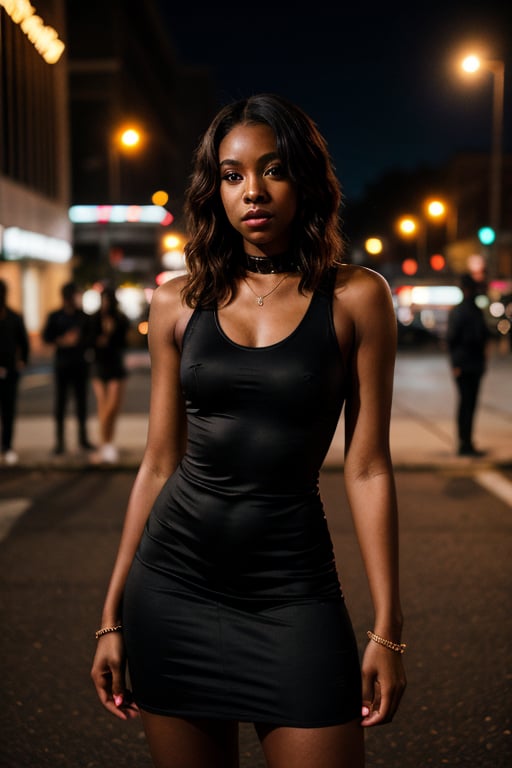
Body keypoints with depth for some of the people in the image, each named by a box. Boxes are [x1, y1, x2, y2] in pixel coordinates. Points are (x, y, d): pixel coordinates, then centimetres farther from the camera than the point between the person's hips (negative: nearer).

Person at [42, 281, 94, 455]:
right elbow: (46, 336, 1)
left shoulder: (83, 316, 8)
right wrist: (63, 340, -14)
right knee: (61, 400, 0)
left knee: (82, 400, 5)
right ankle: (60, 441, 5)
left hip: (80, 363, 2)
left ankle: (83, 437, 16)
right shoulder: (55, 316, 4)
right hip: (62, 363, -1)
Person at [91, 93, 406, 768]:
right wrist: (113, 616, 7)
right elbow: (159, 464, 6)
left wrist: (387, 630, -4)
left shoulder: (354, 298, -3)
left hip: (293, 586, -2)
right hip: (172, 584, 2)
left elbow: (368, 468, -3)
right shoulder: (178, 302, 3)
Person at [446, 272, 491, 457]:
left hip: (476, 365, 8)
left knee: (469, 404, 11)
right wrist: (455, 365, -16)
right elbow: (451, 339, -13)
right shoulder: (457, 312, -10)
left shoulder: (478, 311, 16)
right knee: (466, 404, -6)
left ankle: (466, 444, 18)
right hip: (463, 367, -8)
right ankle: (465, 445, -2)